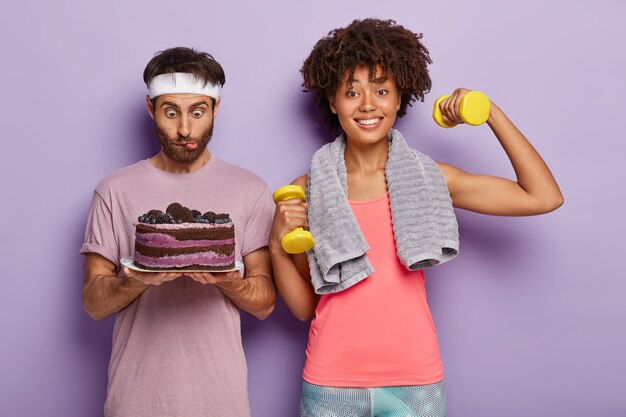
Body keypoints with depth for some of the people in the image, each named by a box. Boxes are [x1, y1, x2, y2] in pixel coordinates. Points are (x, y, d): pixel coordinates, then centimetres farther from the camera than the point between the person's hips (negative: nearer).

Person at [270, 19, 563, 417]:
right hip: (330, 383, 0)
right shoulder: (307, 190, -2)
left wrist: (490, 112, -4)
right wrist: (278, 247, -15)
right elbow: (304, 306, 2)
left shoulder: (430, 179, 0)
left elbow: (544, 197, -4)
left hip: (416, 382, 1)